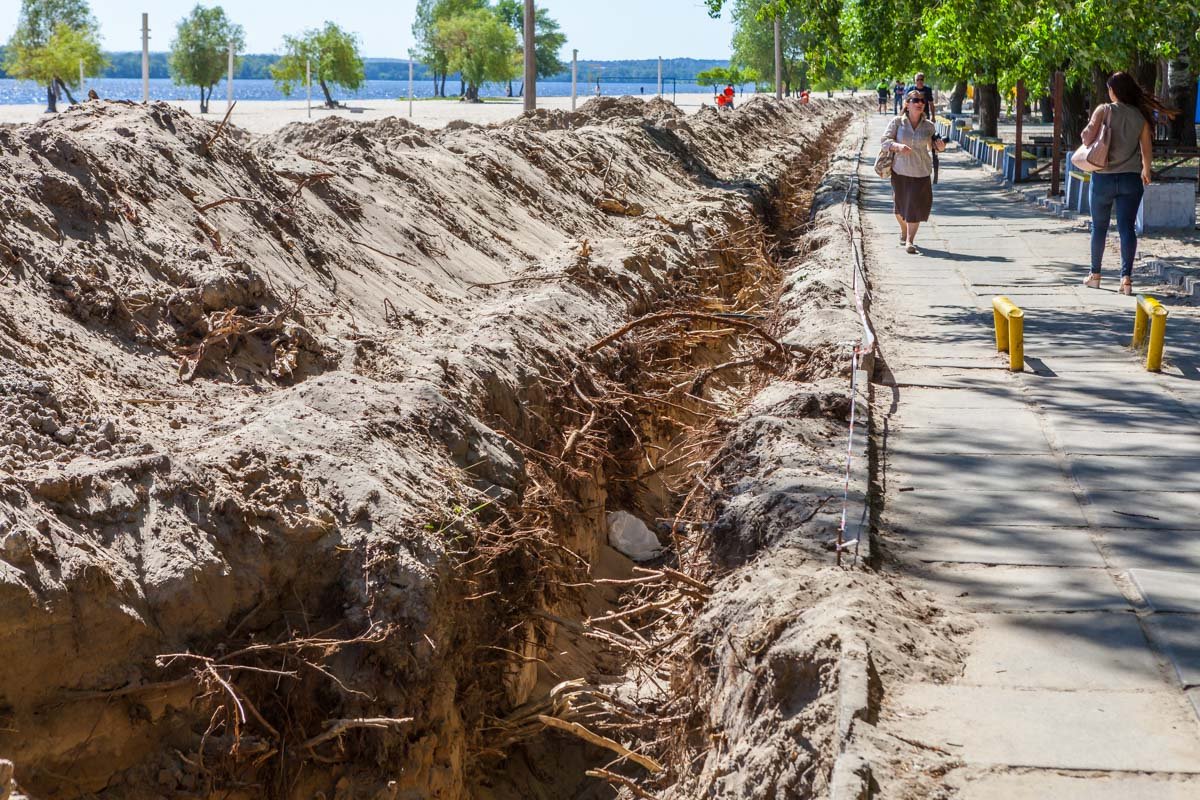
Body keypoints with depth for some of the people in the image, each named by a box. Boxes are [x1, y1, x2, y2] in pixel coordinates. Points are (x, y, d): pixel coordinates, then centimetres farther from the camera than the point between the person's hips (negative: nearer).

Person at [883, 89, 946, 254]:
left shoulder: (928, 126, 1)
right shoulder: (897, 122, -5)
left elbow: (933, 146, 12)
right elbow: (884, 140, -6)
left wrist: (940, 147, -11)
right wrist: (898, 146, -24)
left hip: (921, 172, 0)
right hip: (900, 170, 0)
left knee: (916, 206, -8)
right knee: (900, 204, 14)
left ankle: (910, 241, -3)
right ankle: (903, 232, 41)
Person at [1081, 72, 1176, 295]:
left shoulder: (1104, 110, -8)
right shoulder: (1140, 116, 2)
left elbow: (1088, 138, -15)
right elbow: (1147, 148, 5)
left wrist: (1084, 134, 8)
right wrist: (1146, 170, 21)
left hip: (1103, 178, -2)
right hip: (1131, 179, 2)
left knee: (1099, 227, 13)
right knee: (1126, 227, -1)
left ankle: (1095, 274, 23)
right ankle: (1126, 276, -12)